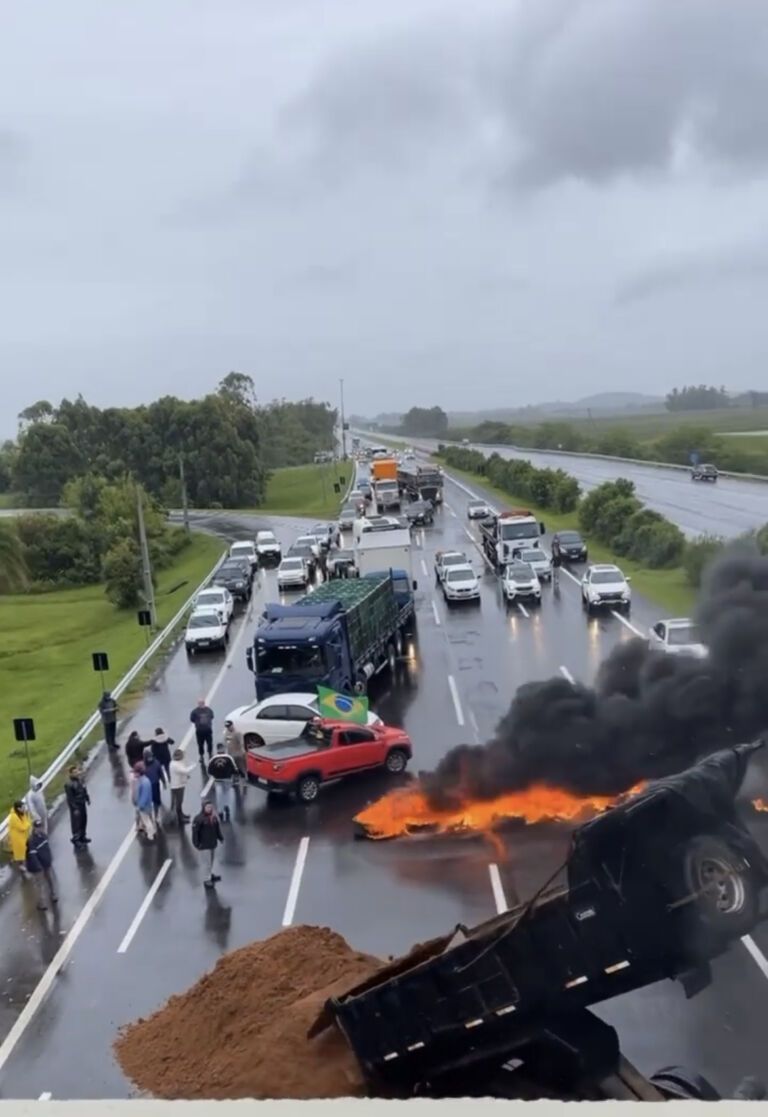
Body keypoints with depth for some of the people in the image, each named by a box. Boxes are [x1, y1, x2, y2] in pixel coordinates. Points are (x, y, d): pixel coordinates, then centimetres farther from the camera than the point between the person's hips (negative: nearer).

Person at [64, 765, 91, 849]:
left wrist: (87, 799, 17)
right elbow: (70, 798, -23)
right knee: (76, 823, 4)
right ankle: (76, 840, 20)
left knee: (84, 820, 20)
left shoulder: (80, 779, -4)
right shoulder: (69, 784, -27)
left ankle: (82, 837, 38)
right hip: (75, 805, -8)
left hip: (82, 803, 8)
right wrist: (75, 808, -21)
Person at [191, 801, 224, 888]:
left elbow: (217, 829, 12)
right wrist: (196, 843, -19)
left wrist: (221, 838, 10)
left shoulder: (214, 817, -1)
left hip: (213, 843, 7)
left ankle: (210, 874, 40)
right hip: (204, 844, -7)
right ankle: (207, 879, 12)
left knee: (212, 860, 21)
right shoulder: (199, 818, -20)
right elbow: (195, 831, -19)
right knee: (207, 861, -1)